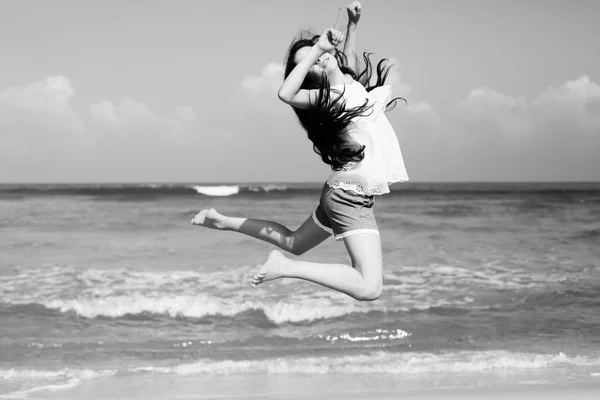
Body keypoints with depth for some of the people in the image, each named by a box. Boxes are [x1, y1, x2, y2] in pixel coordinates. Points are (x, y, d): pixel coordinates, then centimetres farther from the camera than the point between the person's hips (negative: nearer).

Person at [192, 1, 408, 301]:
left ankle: (225, 222, 34)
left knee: (294, 243, 29)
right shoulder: (330, 98, -17)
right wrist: (316, 50, -31)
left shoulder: (351, 81, 6)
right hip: (352, 197, -9)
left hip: (343, 194, 9)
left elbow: (347, 58, 30)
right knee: (369, 288, -21)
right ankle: (285, 268, -18)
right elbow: (286, 93, -35)